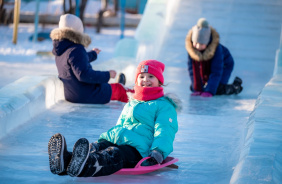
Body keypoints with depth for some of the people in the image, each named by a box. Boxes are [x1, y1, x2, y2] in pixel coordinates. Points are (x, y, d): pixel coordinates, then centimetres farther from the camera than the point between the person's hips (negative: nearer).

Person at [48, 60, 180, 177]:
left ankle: (83, 168, -72)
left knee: (115, 154, -39)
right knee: (95, 148, -28)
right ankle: (65, 160, -59)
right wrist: (113, 135, 12)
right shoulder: (130, 104, 35)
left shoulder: (164, 106, 13)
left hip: (138, 149, -6)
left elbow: (164, 133, -1)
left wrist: (158, 153, -20)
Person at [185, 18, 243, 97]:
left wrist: (209, 91, -43)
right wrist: (197, 89, -28)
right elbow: (193, 69, -24)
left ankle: (236, 86, 8)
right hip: (207, 67, 4)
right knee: (193, 88, -3)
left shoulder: (216, 48, -39)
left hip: (224, 65, -4)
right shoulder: (191, 48, -29)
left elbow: (216, 72, -38)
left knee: (218, 90, -21)